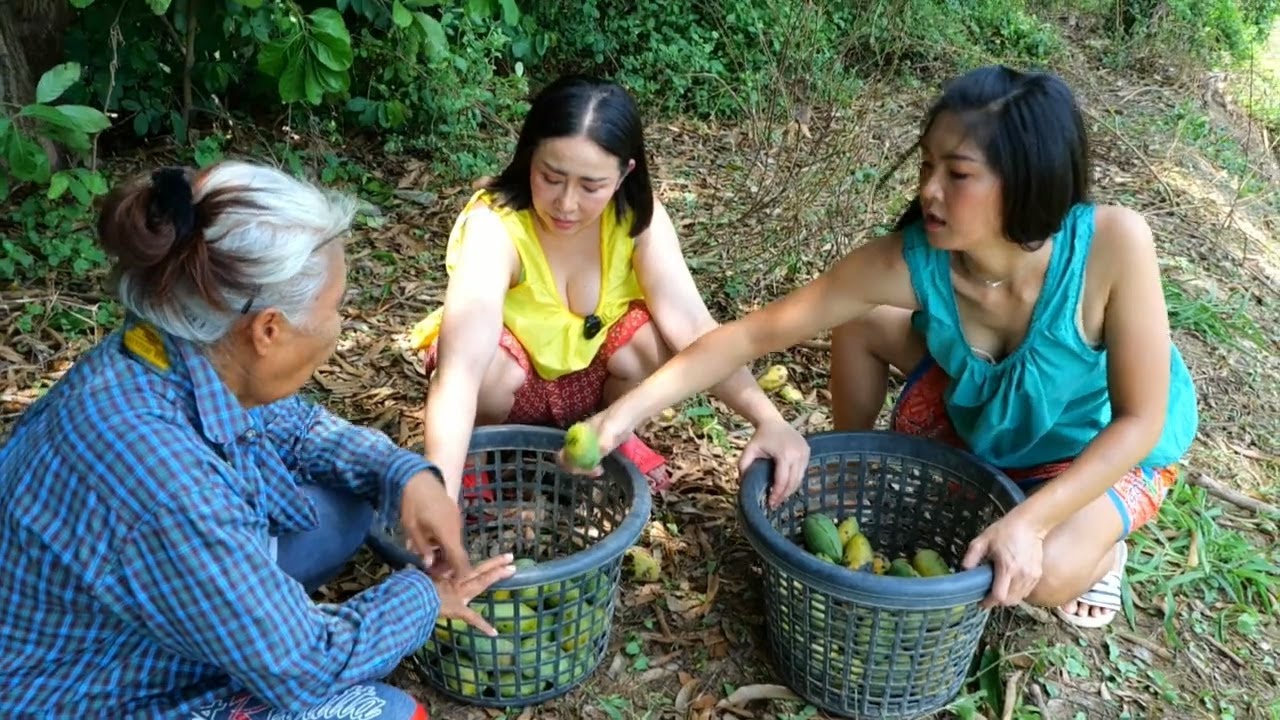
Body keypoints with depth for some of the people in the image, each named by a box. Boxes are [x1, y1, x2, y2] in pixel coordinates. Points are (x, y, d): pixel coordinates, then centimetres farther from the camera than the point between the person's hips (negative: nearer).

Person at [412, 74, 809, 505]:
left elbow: (691, 327, -30)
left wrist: (767, 418, -45)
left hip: (591, 376, 3)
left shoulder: (636, 216, -22)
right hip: (509, 379, -3)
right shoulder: (494, 226, -34)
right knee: (490, 367, -36)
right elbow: (460, 369, -47)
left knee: (654, 337, -27)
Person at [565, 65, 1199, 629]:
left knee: (1046, 574, -30)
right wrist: (630, 408, -36)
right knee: (861, 322, -13)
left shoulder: (1112, 243, -38)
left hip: (1105, 444, -3)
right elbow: (756, 333, -28)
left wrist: (1028, 521, -39)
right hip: (980, 420, 3)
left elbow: (1140, 419, -29)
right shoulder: (909, 260, -31)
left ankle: (1097, 542, 8)